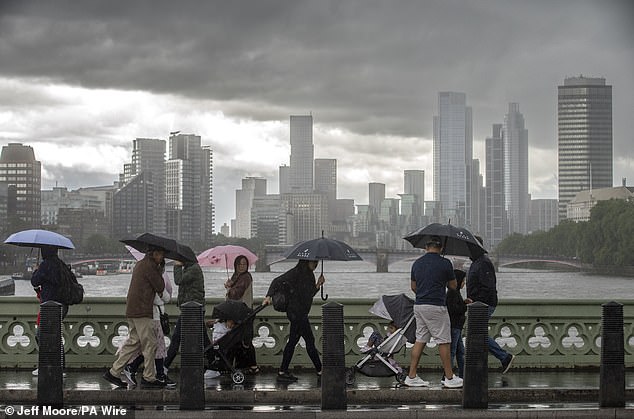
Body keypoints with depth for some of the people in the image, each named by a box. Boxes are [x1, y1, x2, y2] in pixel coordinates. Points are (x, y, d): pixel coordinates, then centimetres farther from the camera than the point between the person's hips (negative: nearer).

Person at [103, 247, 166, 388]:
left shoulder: (140, 264, 20)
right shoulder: (149, 266, -12)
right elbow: (160, 287, -8)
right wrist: (159, 271, 5)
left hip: (132, 310, 10)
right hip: (141, 312, -10)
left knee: (133, 342, 13)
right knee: (150, 344, -4)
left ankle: (114, 372, 12)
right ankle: (149, 378, 0)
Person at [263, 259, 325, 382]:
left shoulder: (310, 275, 15)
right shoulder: (296, 272, -11)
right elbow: (277, 281, -16)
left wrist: (318, 285, 4)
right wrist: (269, 296, -28)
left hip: (301, 313, 9)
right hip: (296, 312, -9)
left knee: (292, 341, 11)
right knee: (310, 341, -3)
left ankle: (282, 372, 15)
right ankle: (320, 371, 4)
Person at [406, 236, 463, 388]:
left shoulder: (417, 263, 9)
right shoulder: (444, 263, -7)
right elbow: (453, 286, 3)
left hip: (419, 306, 6)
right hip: (436, 306, -6)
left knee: (420, 340, 11)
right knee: (444, 341, 0)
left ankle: (411, 376, 9)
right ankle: (449, 378, 4)